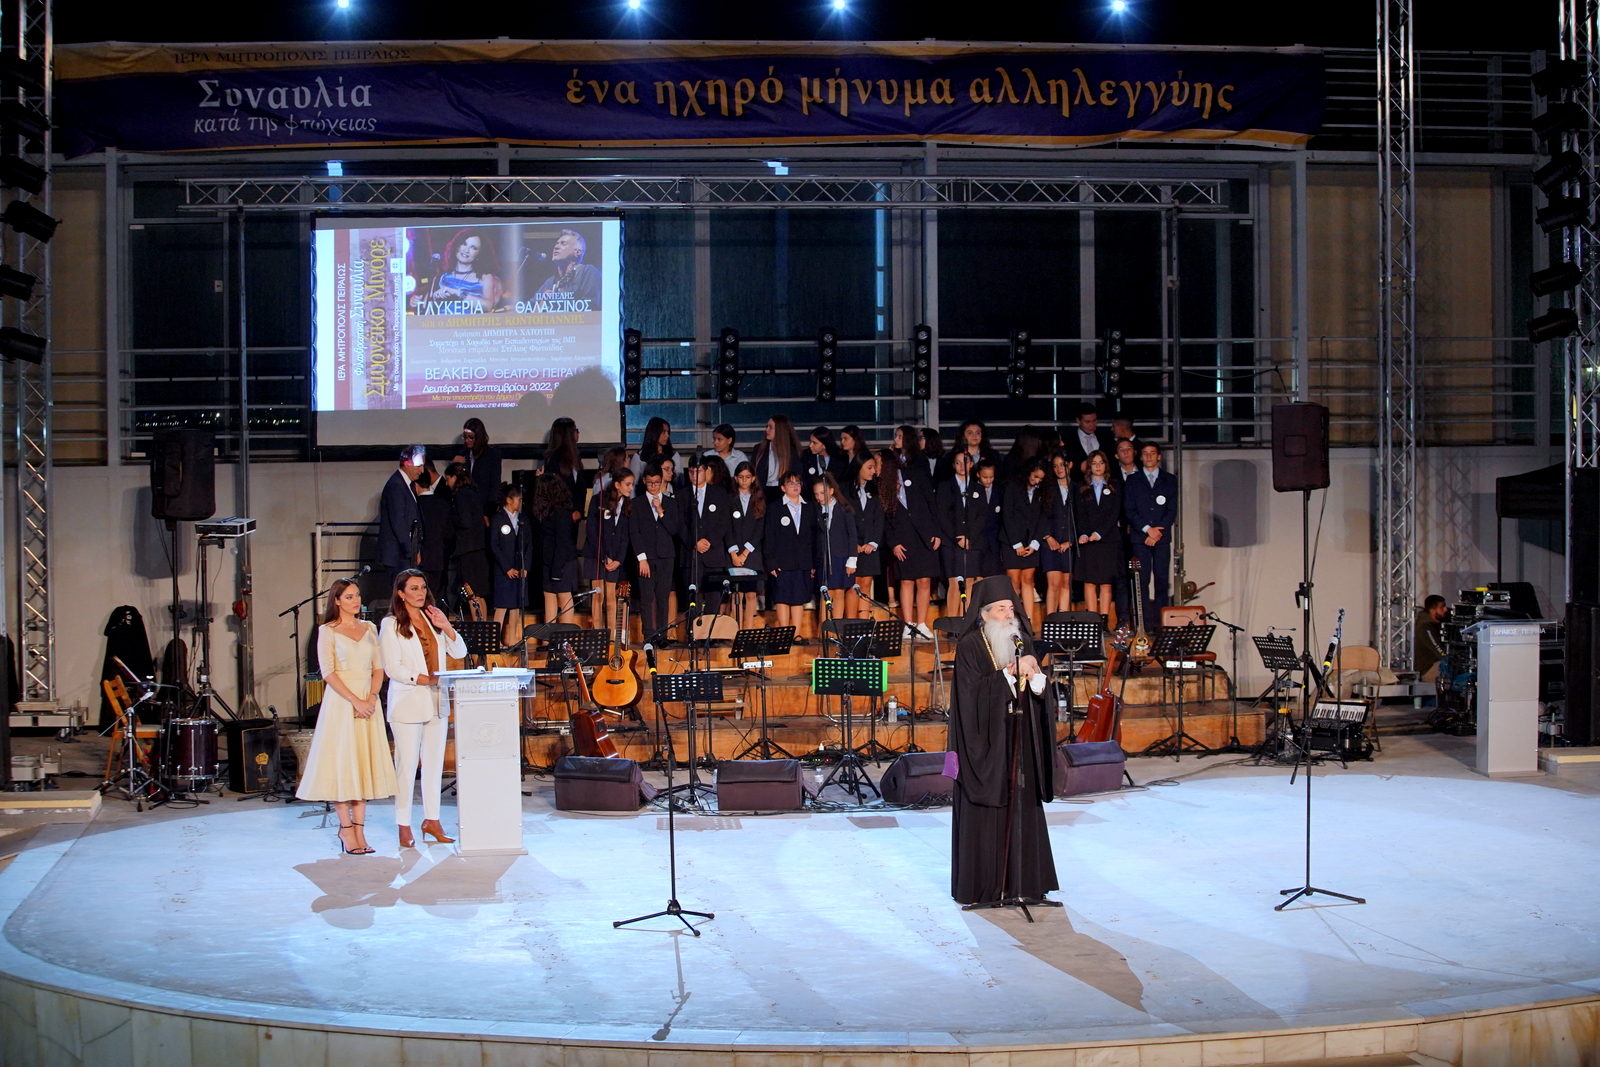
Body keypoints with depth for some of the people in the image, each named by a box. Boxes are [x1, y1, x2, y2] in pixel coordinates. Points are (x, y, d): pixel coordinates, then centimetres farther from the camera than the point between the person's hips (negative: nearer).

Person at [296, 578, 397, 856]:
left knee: (365, 763, 3)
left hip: (369, 700, 4)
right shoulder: (327, 631, 0)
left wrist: (372, 698, -6)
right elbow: (328, 673, -7)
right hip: (340, 700, -4)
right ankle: (346, 830, 1)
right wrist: (355, 700, -15)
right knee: (342, 763, -4)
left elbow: (378, 668, 10)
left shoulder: (369, 629, 13)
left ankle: (359, 829, 6)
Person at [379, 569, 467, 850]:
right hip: (408, 704, -5)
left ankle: (431, 820, 17)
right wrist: (425, 679, -16)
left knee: (435, 763, 8)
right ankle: (404, 827, 1)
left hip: (437, 703, 5)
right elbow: (392, 668, -10)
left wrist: (446, 627, -5)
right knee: (406, 766, -5)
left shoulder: (432, 619, 13)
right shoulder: (391, 625, -3)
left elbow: (459, 652, 9)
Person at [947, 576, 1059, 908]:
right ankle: (980, 886, 6)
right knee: (984, 814, -1)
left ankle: (1021, 882, 15)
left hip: (1019, 741, 5)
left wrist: (1033, 673, -13)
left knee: (1022, 808, 7)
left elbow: (1039, 690, 8)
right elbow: (975, 691, -16)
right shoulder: (969, 646, -6)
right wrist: (1011, 672, -18)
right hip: (986, 740, -5)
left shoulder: (1021, 641, 11)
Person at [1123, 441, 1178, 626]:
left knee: (1161, 580, -3)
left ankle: (1161, 623, -1)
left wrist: (1158, 531, -7)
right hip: (1140, 538, -1)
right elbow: (1129, 510, 3)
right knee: (1142, 581, -6)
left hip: (1162, 537, 1)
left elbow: (1172, 510, 5)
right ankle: (1146, 623, -7)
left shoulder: (1170, 480, 12)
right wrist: (1147, 529, -9)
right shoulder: (1132, 481, 11)